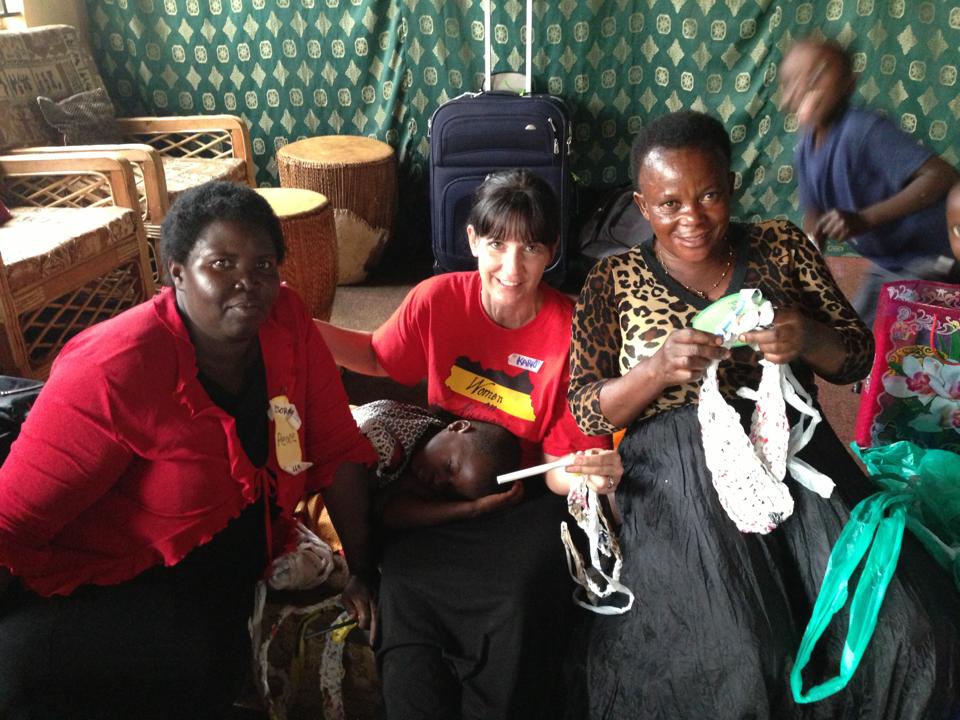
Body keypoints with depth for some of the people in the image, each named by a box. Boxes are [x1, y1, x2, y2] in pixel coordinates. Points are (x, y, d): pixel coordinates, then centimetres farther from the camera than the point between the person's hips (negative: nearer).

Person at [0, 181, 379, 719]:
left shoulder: (287, 320, -9)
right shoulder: (115, 370, -23)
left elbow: (337, 450, -4)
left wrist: (362, 569, -6)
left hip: (244, 555, 4)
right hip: (117, 575, -3)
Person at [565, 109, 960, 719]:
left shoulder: (783, 246, 11)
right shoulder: (615, 281, 6)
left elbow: (857, 356, 11)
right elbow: (588, 411, 1)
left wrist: (807, 339, -13)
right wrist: (659, 369, -18)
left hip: (796, 460, 3)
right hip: (680, 480, -2)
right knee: (733, 665, -23)